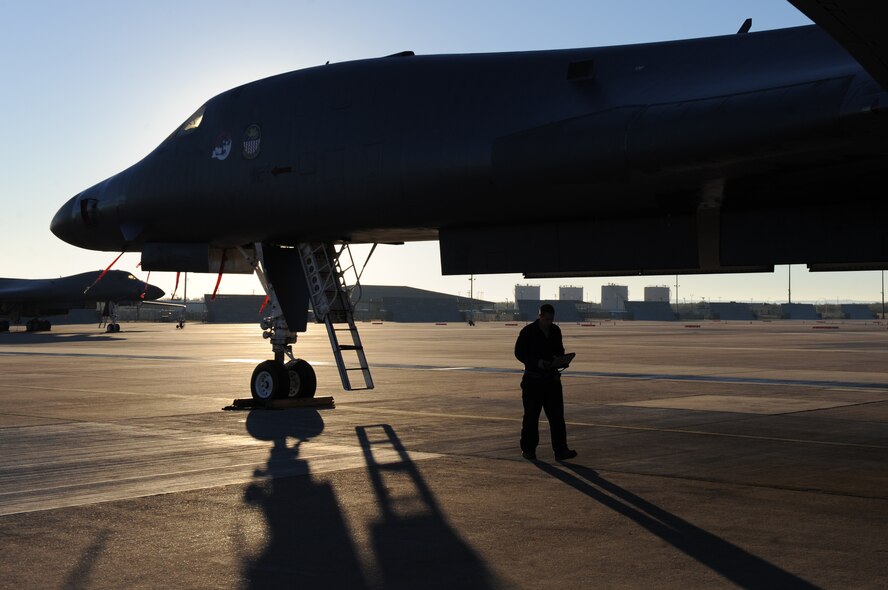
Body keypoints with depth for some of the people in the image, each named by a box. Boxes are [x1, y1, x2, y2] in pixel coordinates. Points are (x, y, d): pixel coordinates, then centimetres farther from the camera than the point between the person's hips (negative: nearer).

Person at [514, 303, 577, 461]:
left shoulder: (555, 331, 7)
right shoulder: (528, 331, -9)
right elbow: (519, 353, -7)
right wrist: (537, 362, -20)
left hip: (552, 378, 4)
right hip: (533, 379, -4)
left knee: (557, 415, -2)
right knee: (531, 415, 4)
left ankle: (560, 450, -3)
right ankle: (528, 449, 16)